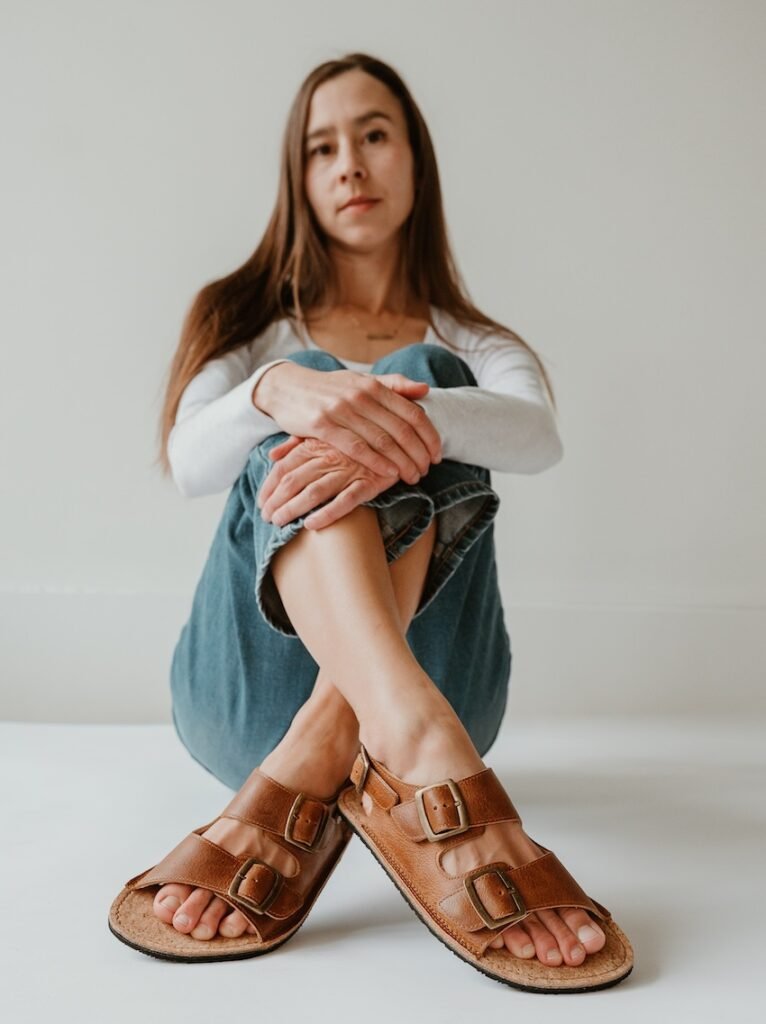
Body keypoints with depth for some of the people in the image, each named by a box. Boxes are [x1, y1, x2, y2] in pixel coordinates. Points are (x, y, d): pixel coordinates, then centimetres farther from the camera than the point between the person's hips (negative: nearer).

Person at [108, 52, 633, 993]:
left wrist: (412, 422, -32)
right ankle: (421, 752, -49)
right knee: (305, 409, -22)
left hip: (430, 689, 0)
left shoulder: (476, 347, 16)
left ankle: (298, 783, -37)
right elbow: (188, 464, -6)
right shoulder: (253, 327, 17)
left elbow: (540, 438, -10)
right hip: (257, 692, 0)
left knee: (420, 389, -19)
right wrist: (277, 392, -29)